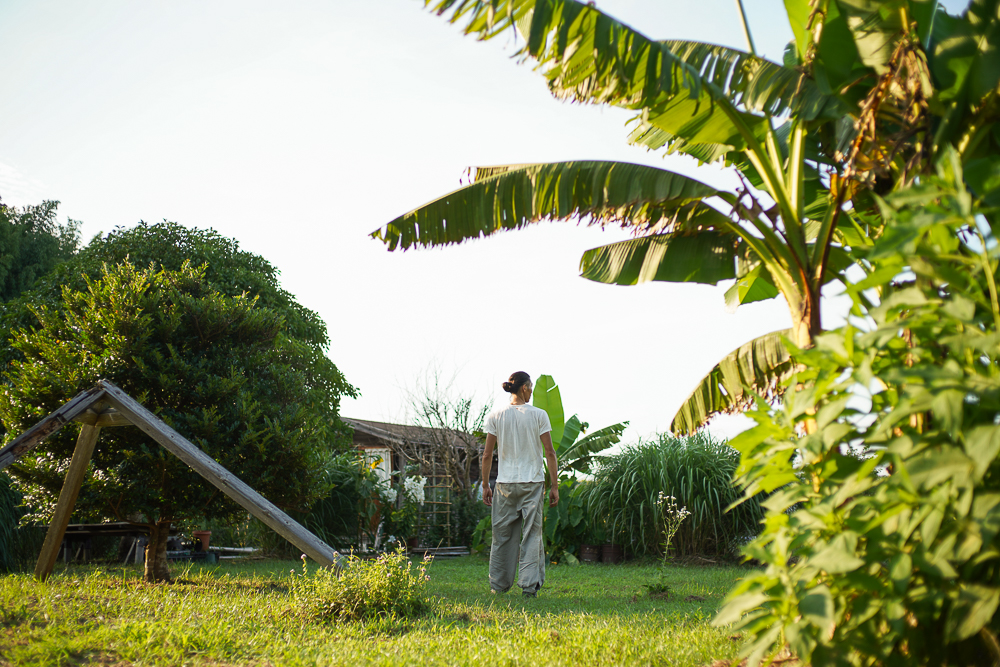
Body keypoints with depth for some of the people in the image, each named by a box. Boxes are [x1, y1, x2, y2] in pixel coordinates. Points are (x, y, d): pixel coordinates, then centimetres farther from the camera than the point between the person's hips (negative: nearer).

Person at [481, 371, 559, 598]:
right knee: (532, 534, 4)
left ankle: (499, 585, 20)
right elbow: (550, 453, -4)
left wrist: (485, 485, 10)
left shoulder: (495, 416, 0)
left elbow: (487, 455, 1)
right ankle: (529, 585, -1)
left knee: (503, 535, 12)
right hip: (532, 484, -2)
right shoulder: (538, 415, -4)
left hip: (505, 484, 2)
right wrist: (555, 486, 2)